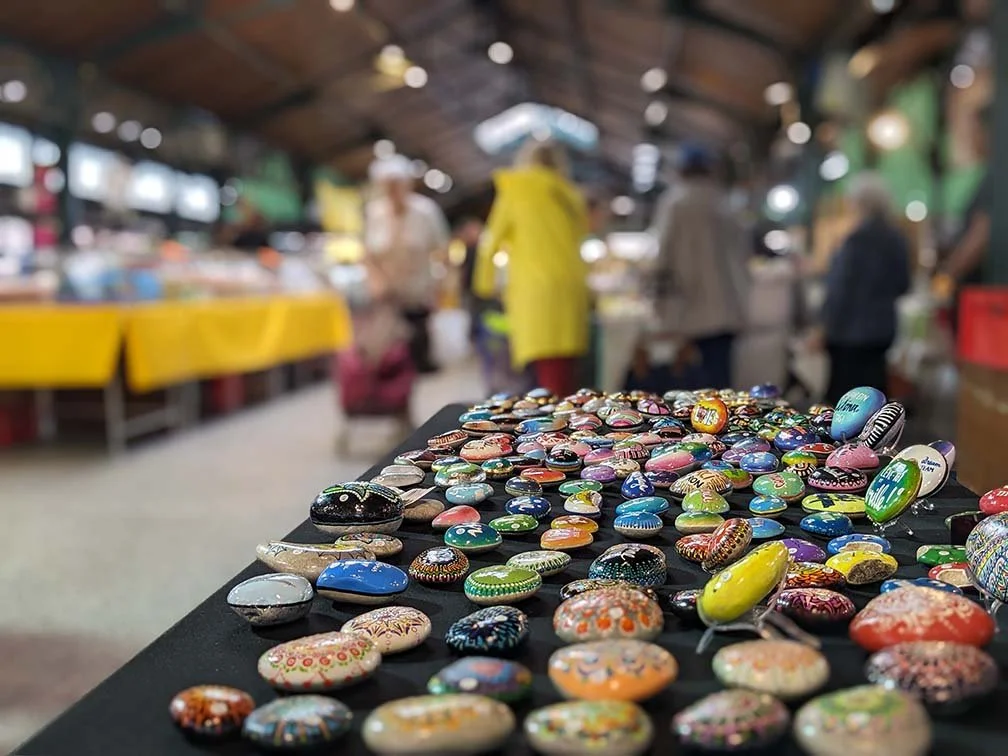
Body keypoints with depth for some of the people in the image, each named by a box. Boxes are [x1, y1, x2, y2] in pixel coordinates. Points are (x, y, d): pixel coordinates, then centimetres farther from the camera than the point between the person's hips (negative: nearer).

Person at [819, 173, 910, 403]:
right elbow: (901, 285, 14)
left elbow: (841, 289, -16)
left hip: (851, 331, -8)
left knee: (844, 395, -1)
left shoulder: (858, 240, -17)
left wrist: (828, 326, -10)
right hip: (882, 326, 8)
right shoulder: (896, 239, 6)